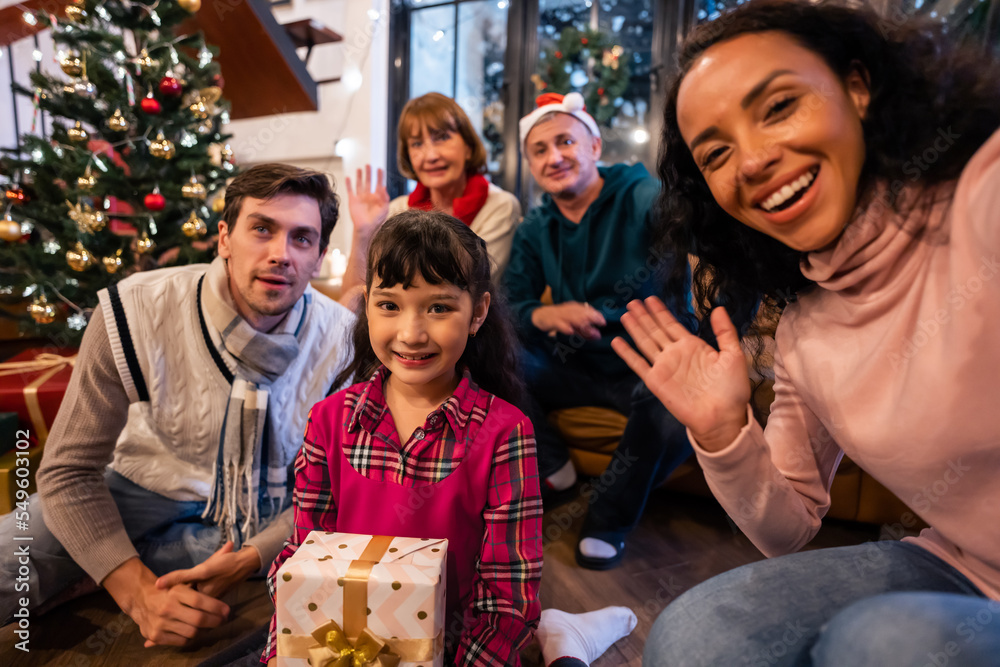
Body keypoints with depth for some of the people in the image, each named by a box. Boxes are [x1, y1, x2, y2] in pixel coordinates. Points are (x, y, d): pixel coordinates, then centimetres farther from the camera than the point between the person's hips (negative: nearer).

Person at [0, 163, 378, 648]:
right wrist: (139, 591, -26)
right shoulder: (136, 312, -20)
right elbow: (69, 470, -14)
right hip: (142, 493, -2)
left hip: (268, 513, 3)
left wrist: (249, 560, -29)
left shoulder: (342, 340, -18)